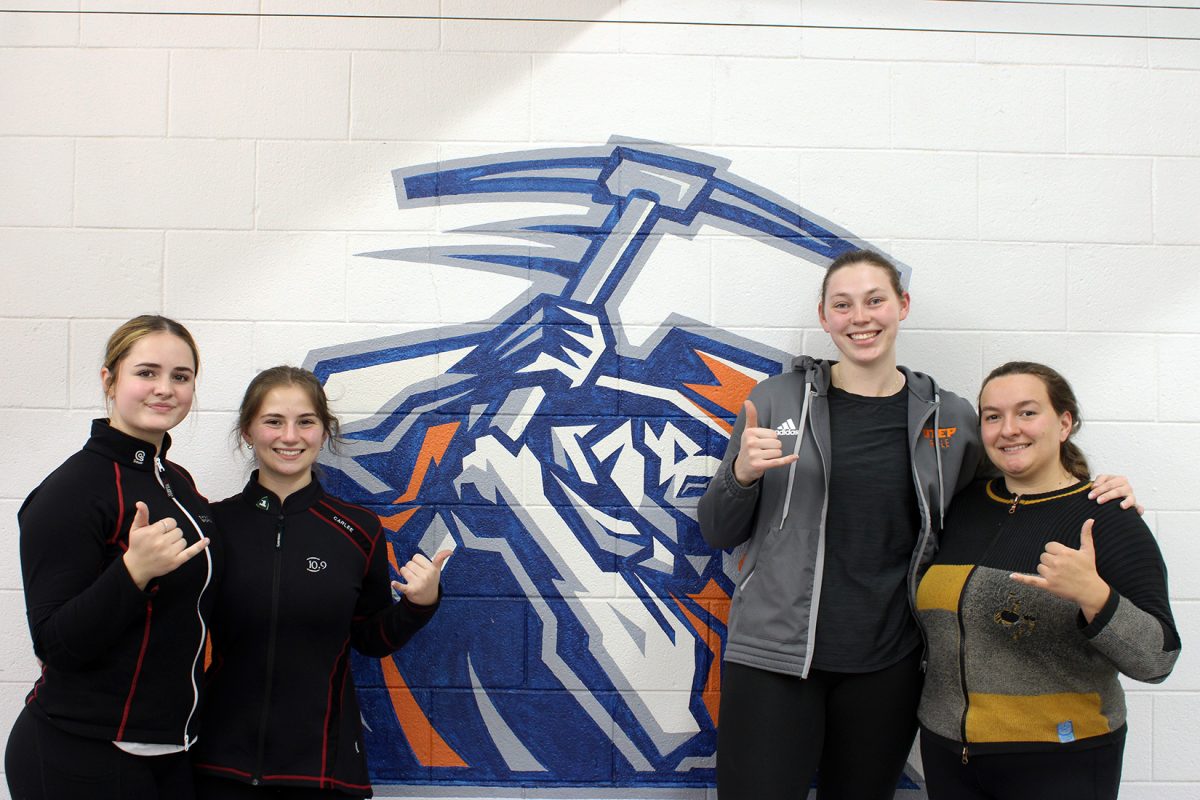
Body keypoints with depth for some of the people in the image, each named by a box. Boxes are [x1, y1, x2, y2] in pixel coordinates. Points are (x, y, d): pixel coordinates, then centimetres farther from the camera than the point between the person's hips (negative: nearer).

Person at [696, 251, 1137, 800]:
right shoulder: (778, 399, -2)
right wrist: (742, 473, -18)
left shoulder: (950, 419, 3)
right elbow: (719, 533, 3)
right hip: (775, 656, -2)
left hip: (888, 665, 2)